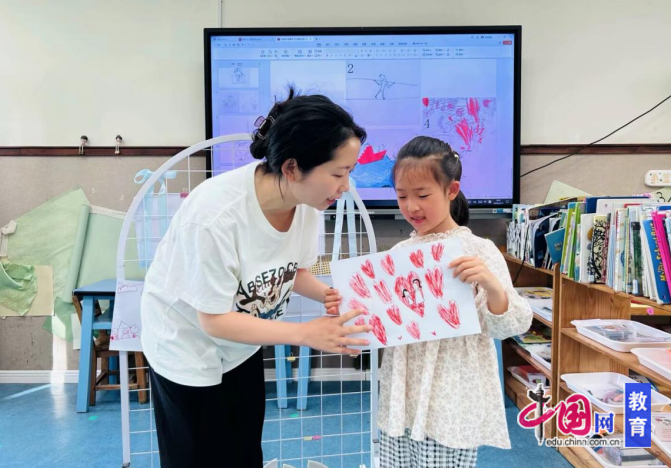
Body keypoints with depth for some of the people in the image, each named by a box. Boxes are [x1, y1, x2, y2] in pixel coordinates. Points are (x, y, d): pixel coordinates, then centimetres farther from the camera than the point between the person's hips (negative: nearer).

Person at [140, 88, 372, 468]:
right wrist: (306, 334, -32)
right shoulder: (215, 215, -37)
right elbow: (214, 320, -27)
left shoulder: (309, 201, -19)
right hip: (187, 346, -5)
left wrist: (329, 295, -22)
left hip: (242, 346, 6)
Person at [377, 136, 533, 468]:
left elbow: (507, 327, -12)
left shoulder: (478, 251, -9)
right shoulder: (400, 252, 5)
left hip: (451, 403, -5)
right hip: (402, 398, 5)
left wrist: (492, 285, -29)